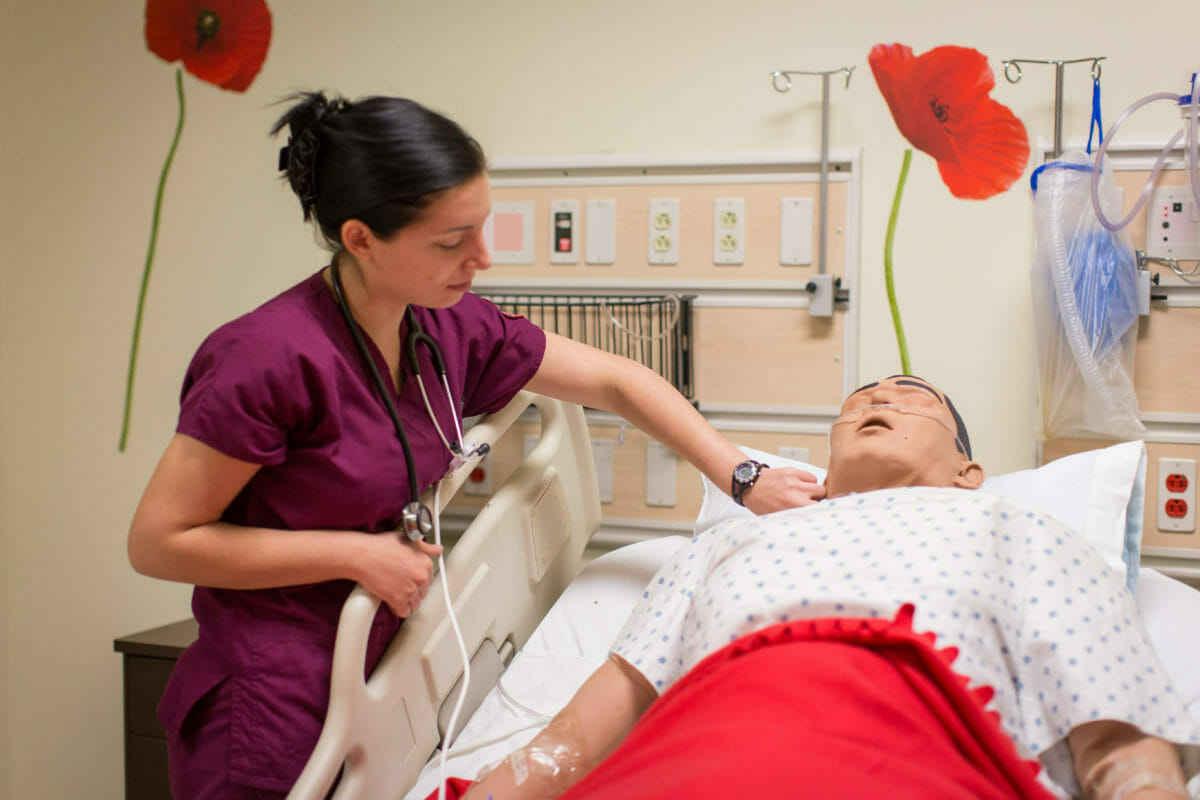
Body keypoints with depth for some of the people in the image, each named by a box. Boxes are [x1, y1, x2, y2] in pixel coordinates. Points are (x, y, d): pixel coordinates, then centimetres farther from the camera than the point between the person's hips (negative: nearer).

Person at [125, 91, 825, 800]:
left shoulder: (451, 330, -2)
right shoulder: (274, 358, -23)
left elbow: (613, 381, 7)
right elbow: (158, 541, -17)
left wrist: (743, 478, -1)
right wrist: (358, 553, -19)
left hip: (375, 684, 7)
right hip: (274, 713, -6)